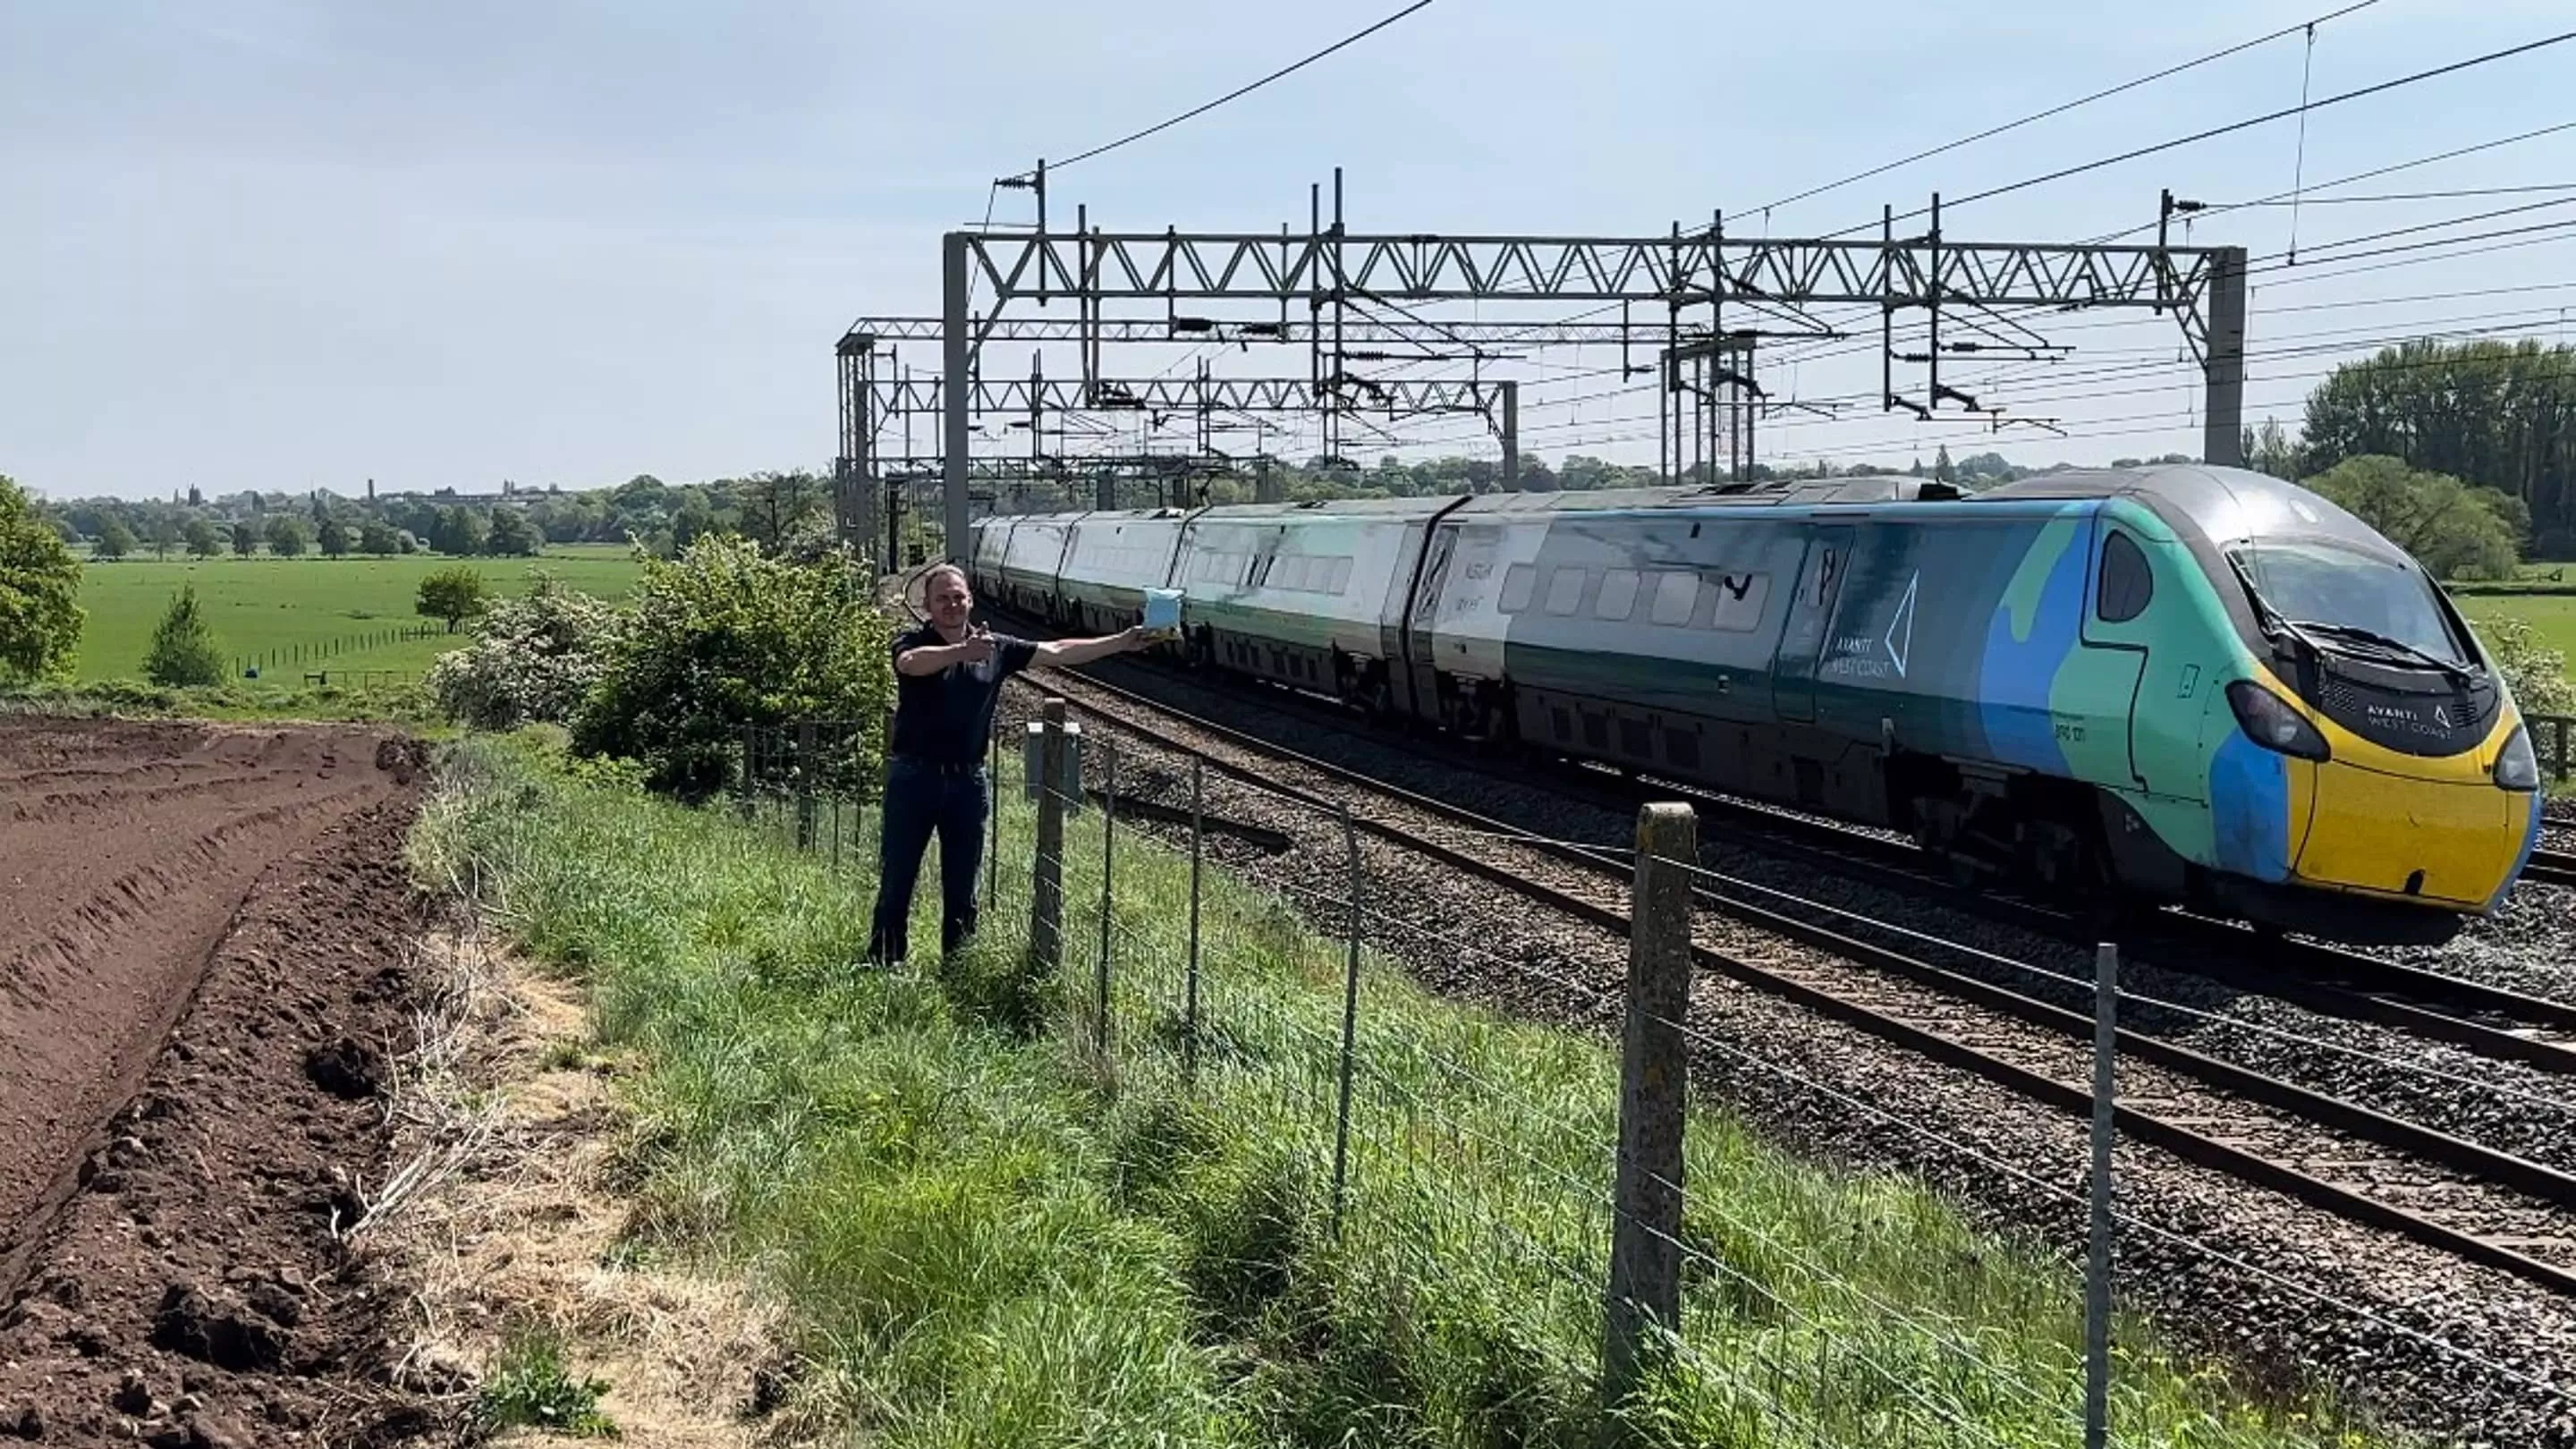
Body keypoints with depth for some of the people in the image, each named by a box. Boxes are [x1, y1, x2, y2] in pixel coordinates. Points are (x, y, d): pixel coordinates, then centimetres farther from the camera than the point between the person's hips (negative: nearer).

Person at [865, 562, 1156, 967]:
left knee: (962, 887, 10)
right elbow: (912, 662, -29)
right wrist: (964, 651, -47)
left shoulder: (997, 648, 7)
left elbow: (1058, 652, 8)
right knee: (896, 881, 1)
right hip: (913, 777, -3)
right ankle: (883, 965, 8)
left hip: (967, 780, 3)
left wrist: (1122, 643, 2)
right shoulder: (912, 644, -5)